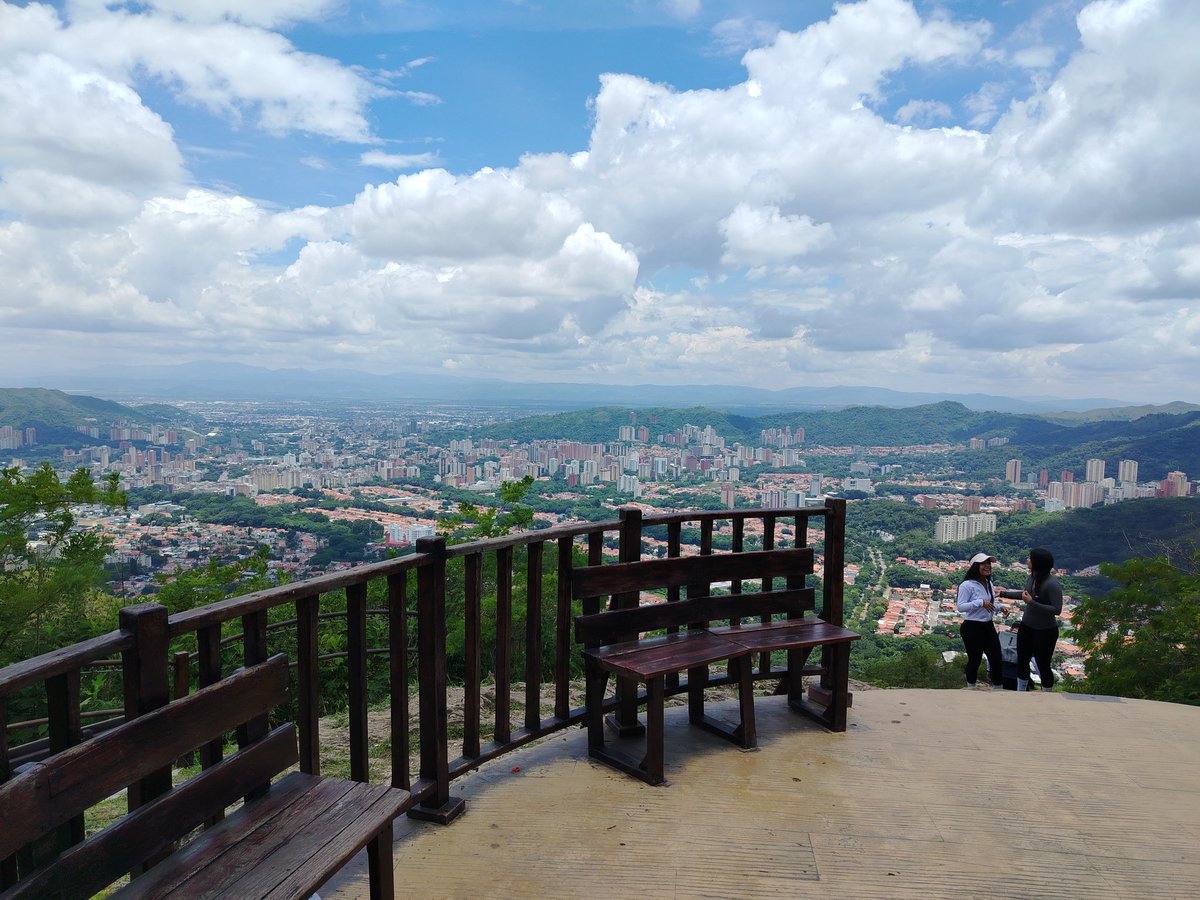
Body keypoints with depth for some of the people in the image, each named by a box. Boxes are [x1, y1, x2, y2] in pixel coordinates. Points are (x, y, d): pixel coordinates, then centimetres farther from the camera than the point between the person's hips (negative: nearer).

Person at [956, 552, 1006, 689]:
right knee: (975, 660, 9)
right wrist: (981, 602, -30)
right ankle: (971, 689, 31)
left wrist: (999, 607, -1)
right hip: (972, 628, -7)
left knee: (997, 659, 11)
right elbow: (960, 607, -22)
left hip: (988, 626, 7)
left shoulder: (988, 583, 6)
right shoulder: (967, 585, -19)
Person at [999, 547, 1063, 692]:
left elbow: (1057, 610, -28)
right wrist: (1004, 593, 22)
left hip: (1045, 632, -7)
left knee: (1043, 666, 7)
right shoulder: (1032, 577, -3)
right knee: (1022, 662, 18)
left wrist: (1032, 603, -30)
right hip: (1026, 627, 7)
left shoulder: (1052, 584, -25)